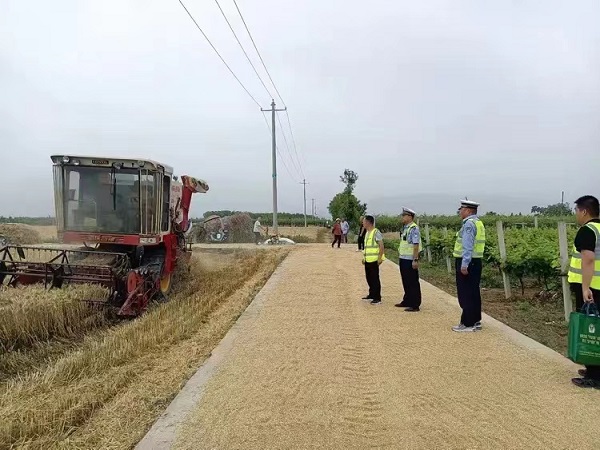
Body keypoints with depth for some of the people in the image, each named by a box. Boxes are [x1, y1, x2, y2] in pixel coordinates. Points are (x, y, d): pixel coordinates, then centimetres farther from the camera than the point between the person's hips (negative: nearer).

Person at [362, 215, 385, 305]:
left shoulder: (376, 232, -13)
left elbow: (381, 246, -16)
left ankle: (377, 298, 1)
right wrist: (364, 257, 21)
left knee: (375, 279, -5)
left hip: (374, 260, -9)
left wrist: (380, 258, -21)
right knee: (369, 278, 15)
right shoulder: (367, 233, 15)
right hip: (367, 260, 9)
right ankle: (371, 294, 28)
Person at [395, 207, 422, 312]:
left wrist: (415, 260, -23)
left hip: (410, 260, -9)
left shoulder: (414, 228, -16)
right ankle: (407, 301, 29)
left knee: (413, 283, -1)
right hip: (403, 259, 9)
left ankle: (415, 305, 7)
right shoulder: (404, 228, 12)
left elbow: (416, 245, -20)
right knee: (405, 282, 17)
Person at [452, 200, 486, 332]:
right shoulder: (478, 222, 15)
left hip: (467, 263, -10)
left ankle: (468, 324, 4)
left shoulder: (469, 223, -15)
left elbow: (468, 246, -22)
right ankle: (475, 321, 22)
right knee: (473, 293, 15)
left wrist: (464, 265, -24)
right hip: (476, 262, 10)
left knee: (466, 295, -2)